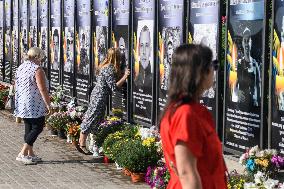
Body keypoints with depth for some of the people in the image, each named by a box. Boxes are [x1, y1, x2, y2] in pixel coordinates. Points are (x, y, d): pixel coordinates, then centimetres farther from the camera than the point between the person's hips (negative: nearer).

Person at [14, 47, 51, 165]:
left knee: (29, 128, 14)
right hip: (35, 104, -9)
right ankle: (22, 154, -8)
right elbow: (42, 89, -18)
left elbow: (16, 86, 19)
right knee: (37, 127, -2)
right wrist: (48, 104, -12)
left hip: (22, 104, 9)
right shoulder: (37, 69, -14)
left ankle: (30, 154, 17)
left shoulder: (20, 68, 12)